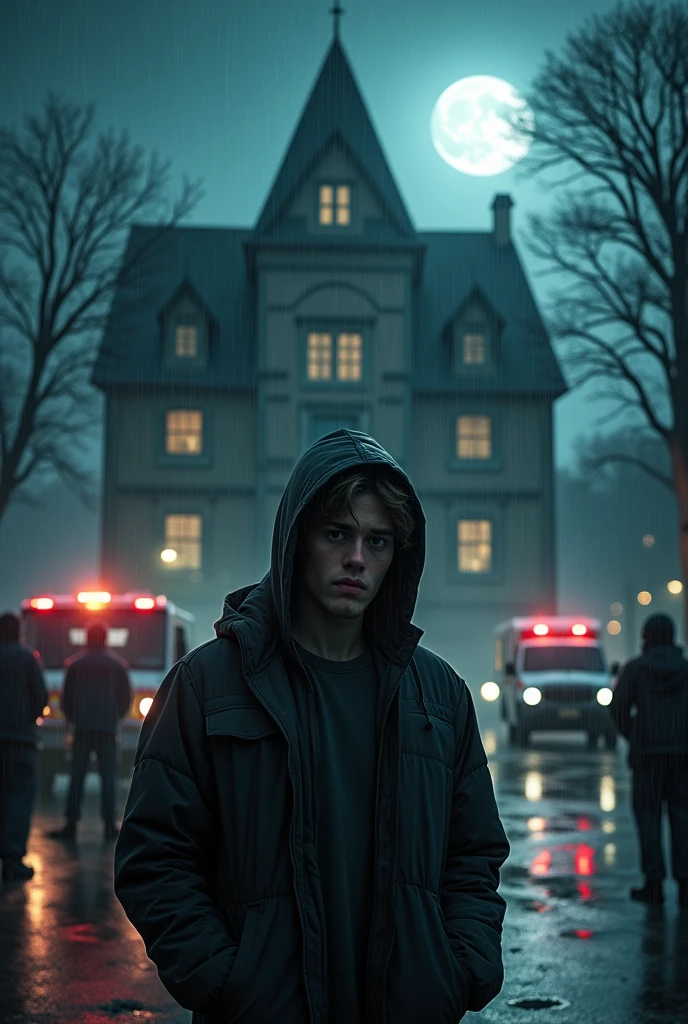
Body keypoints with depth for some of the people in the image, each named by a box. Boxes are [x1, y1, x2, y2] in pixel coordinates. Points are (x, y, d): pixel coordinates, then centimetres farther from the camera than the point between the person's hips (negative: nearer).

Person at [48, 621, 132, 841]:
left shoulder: (74, 664, 2)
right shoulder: (117, 664, 4)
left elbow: (66, 698, 4)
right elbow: (126, 697, 7)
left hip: (82, 727, 0)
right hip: (108, 728, 0)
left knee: (77, 777, 3)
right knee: (108, 777, 2)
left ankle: (71, 825, -1)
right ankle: (109, 825, -1)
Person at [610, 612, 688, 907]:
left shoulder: (634, 667, 0)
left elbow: (618, 706, -7)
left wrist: (633, 736, 7)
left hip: (647, 750, -2)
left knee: (647, 813, 6)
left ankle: (654, 884, 2)